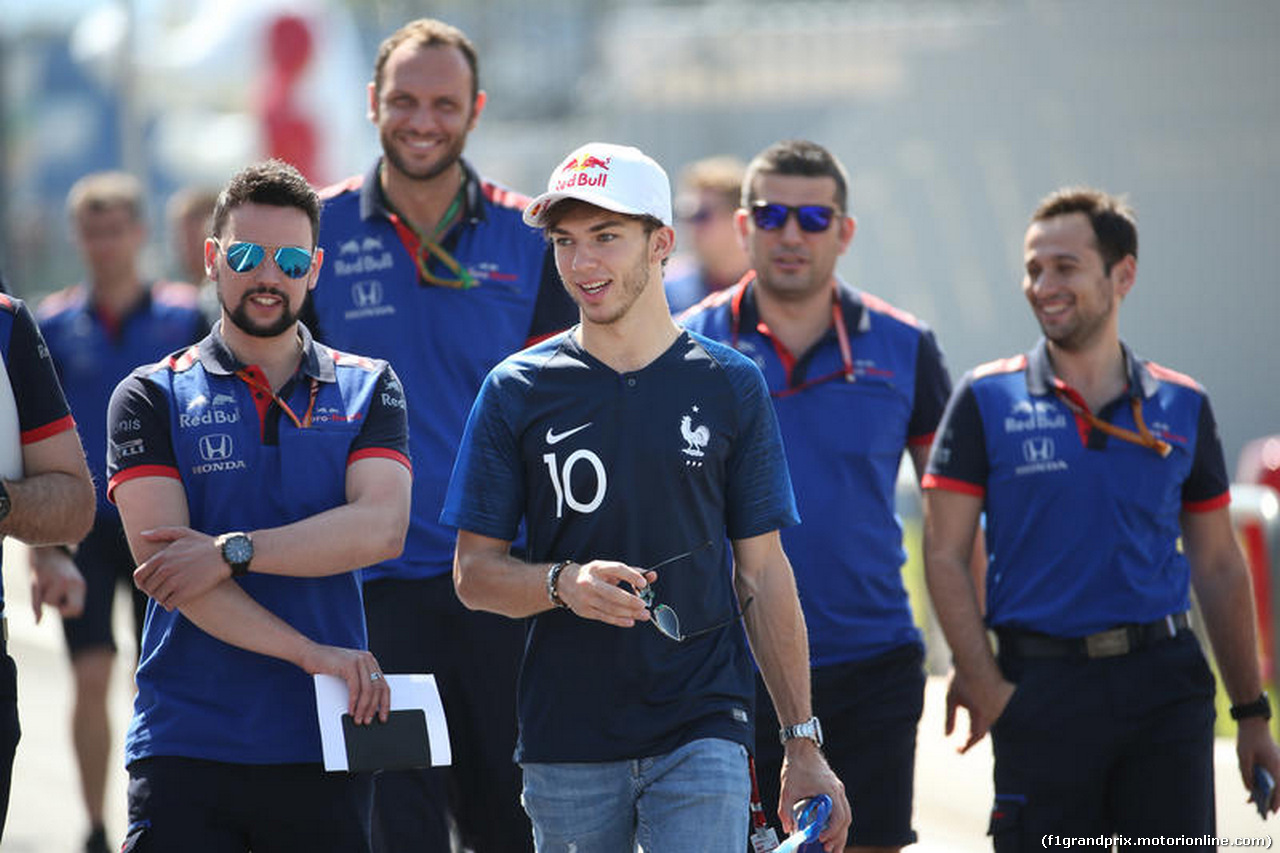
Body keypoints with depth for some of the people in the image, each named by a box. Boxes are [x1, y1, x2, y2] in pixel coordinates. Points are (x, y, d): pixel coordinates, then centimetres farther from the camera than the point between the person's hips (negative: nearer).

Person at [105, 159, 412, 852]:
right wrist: (310, 653, -15)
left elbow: (381, 529, -6)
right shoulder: (152, 398, 5)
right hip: (185, 739, -2)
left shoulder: (367, 390, 11)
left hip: (322, 748, 2)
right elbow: (161, 560, -8)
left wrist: (233, 551, -15)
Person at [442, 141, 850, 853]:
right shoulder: (518, 392, 5)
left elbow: (764, 574, 8)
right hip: (567, 742, 1)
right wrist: (563, 584, -18)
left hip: (703, 733, -1)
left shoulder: (730, 387, 6)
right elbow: (475, 572, 4)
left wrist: (804, 746, 4)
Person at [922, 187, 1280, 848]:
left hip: (1165, 678, 1)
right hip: (1041, 689, -1)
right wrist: (986, 686, -10)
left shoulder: (1183, 408, 9)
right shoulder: (987, 401, 2)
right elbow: (944, 556, 0)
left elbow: (1219, 569, 14)